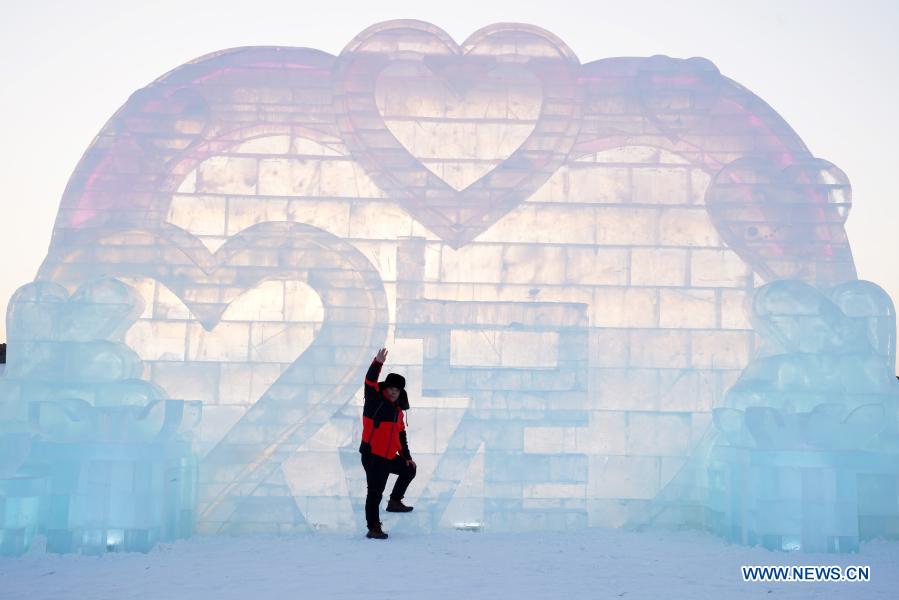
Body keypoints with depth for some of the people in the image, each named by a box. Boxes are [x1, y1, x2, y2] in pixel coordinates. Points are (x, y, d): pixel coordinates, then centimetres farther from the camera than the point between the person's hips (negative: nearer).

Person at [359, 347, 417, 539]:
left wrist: (407, 456, 21)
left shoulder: (398, 410, 14)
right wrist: (378, 363, -39)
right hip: (372, 456, -8)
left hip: (390, 457, 8)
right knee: (375, 492, -10)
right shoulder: (374, 400, -7)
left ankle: (395, 501, 37)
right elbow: (370, 381, -26)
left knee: (409, 469, 26)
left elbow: (401, 435, 22)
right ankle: (373, 528, -6)